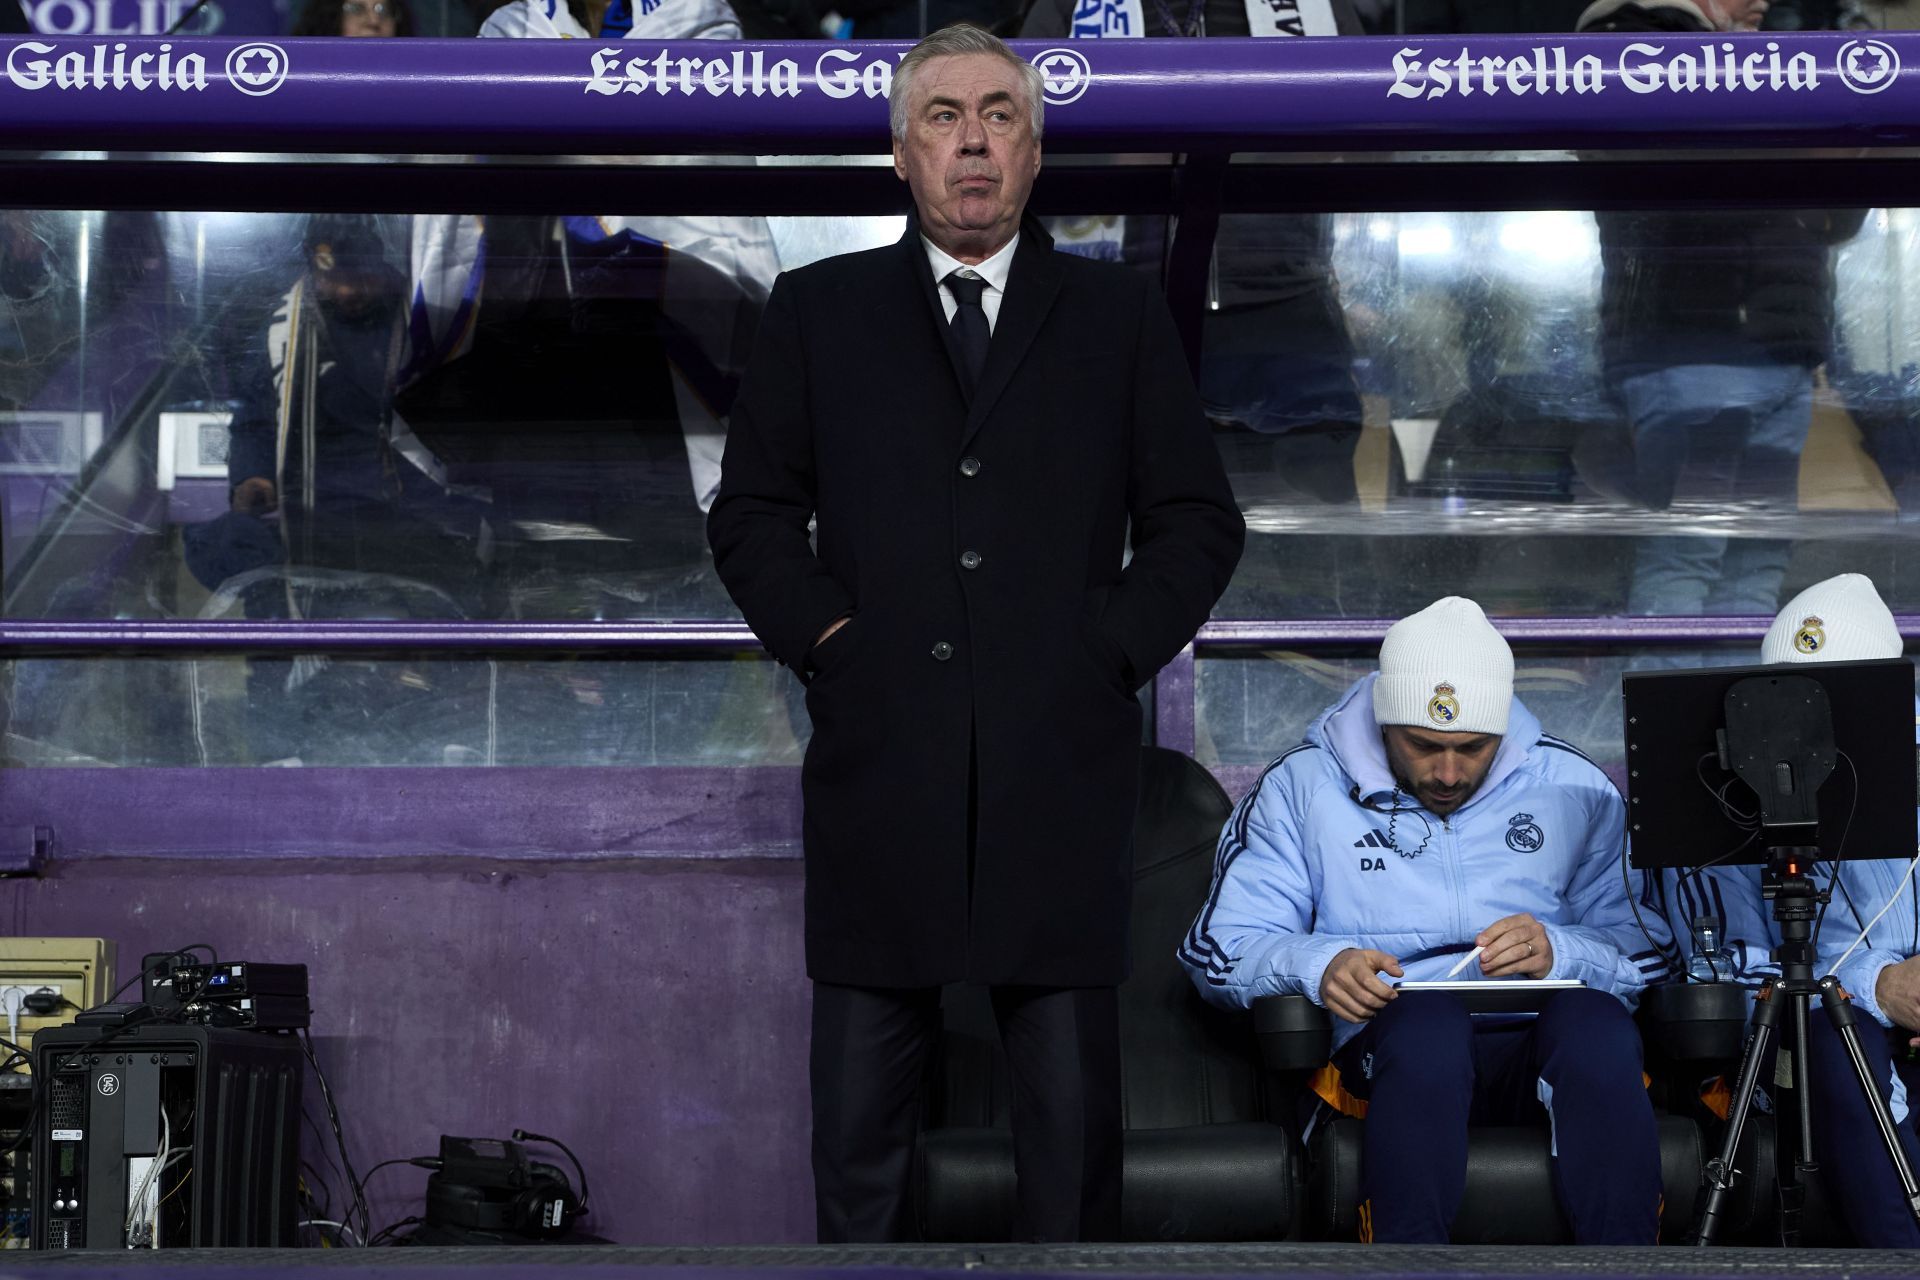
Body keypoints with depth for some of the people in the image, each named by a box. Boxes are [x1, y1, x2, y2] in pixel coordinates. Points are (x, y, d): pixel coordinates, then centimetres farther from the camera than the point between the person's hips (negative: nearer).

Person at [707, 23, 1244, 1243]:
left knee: (1073, 1112, 3)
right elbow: (751, 515, 12)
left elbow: (1199, 521, 10)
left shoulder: (1120, 315, 11)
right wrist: (825, 636, -3)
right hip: (880, 764, 1)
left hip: (1063, 770, 0)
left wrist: (1112, 649, -3)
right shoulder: (820, 311, 12)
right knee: (861, 1115, 4)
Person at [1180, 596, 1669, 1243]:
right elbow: (1218, 951, 5)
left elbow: (1650, 945, 10)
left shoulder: (1573, 788, 14)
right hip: (1389, 1040, -1)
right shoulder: (1302, 788, 10)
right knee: (1427, 1016, -37)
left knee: (1593, 1015, -34)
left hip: (1543, 1043, 1)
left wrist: (1557, 952, -12)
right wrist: (1318, 966, -17)